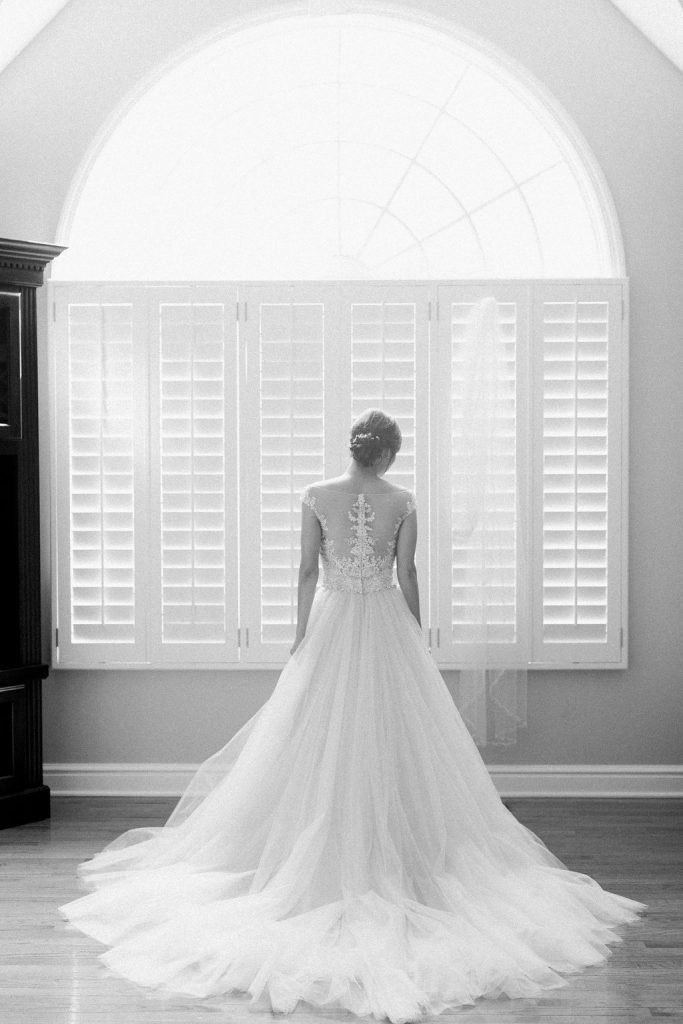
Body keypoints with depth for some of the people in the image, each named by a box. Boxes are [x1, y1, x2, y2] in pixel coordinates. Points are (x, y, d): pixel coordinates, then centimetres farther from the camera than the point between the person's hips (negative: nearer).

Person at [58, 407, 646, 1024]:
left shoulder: (316, 497, -3)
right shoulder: (403, 502, -4)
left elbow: (307, 573, -2)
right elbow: (407, 576, -2)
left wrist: (303, 638, 6)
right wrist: (416, 639, 8)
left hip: (331, 626, 1)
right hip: (386, 627, 0)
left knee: (323, 743, 7)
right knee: (391, 743, 7)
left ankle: (331, 859, 12)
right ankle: (391, 854, 11)